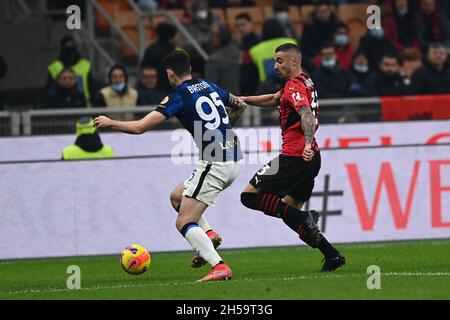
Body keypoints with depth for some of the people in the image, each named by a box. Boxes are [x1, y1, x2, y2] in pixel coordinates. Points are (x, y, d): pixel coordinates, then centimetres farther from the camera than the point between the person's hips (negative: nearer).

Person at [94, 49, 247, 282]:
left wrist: (109, 123, 6)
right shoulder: (209, 86, 13)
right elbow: (240, 106, 27)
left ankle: (219, 267, -21)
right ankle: (209, 236, 7)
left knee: (184, 223, -6)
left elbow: (139, 127, -9)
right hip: (233, 160, 8)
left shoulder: (179, 97, -8)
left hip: (215, 164, -8)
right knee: (177, 196, 24)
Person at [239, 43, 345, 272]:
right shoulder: (304, 82, 18)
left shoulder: (294, 86, -12)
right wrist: (243, 100, 32)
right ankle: (332, 255, 4)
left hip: (295, 157, -10)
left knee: (250, 195, -6)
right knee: (290, 212, 16)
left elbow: (306, 114, -30)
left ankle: (305, 218, -17)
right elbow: (275, 100, 34)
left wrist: (308, 143, -45)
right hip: (311, 159, 10)